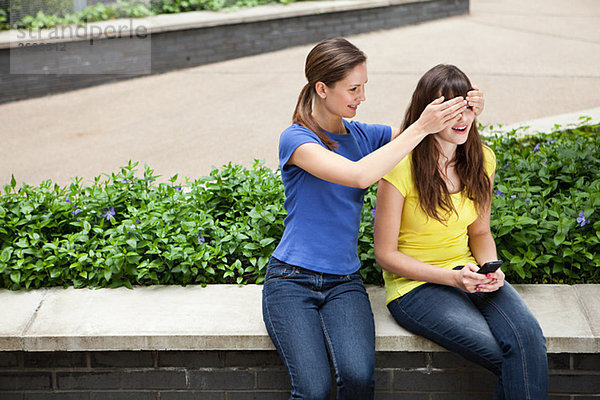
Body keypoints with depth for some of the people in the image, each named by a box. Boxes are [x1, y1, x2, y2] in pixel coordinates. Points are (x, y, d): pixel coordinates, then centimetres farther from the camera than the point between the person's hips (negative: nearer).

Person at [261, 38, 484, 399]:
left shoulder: (362, 136, 9)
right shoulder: (297, 139, -9)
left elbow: (445, 133, 12)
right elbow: (360, 175, -26)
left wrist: (467, 110, -11)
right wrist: (421, 128, -24)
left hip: (344, 283, 4)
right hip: (291, 280, -4)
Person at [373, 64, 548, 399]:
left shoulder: (482, 159, 2)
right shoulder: (402, 168, -15)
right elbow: (386, 255, -10)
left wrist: (491, 268, -7)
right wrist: (452, 277, -19)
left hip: (468, 272, 5)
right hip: (415, 285, -5)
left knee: (529, 339, -24)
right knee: (515, 358, -23)